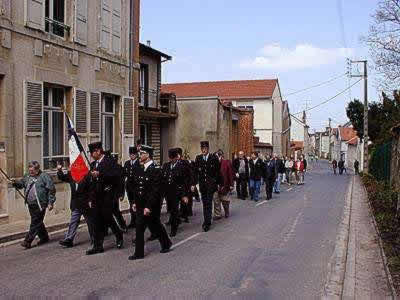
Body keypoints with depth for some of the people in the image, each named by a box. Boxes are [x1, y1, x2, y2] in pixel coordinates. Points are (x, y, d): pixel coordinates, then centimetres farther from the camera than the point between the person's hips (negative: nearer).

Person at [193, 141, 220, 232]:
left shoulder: (214, 158, -3)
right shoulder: (198, 158, 5)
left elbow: (217, 172, 0)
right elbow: (195, 172, 6)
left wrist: (217, 183, -1)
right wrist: (193, 184, 1)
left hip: (211, 184, -3)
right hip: (202, 184, 3)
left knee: (209, 203, -6)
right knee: (204, 203, 12)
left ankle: (207, 223, -5)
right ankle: (206, 220, 23)